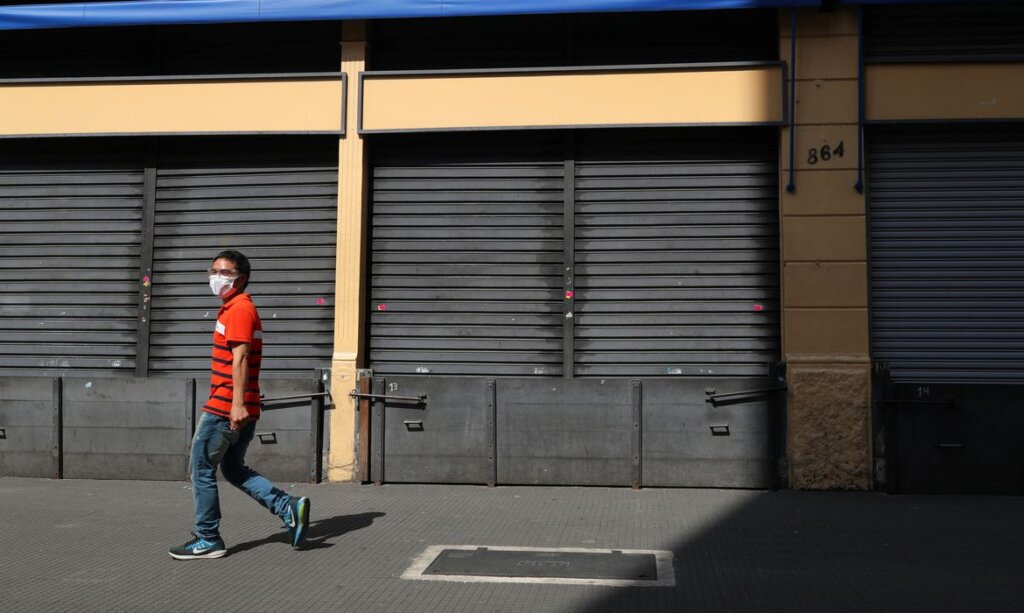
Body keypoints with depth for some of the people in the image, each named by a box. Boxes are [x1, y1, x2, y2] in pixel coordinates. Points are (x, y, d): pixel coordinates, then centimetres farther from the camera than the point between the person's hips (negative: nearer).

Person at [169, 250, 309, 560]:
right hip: (243, 409, 10)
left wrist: (238, 403, -28)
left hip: (225, 408, -10)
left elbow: (240, 358, -22)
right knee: (234, 468, 18)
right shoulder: (240, 308, 19)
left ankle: (208, 540, 11)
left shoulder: (239, 309, -12)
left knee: (202, 470, 2)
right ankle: (289, 506, 6)